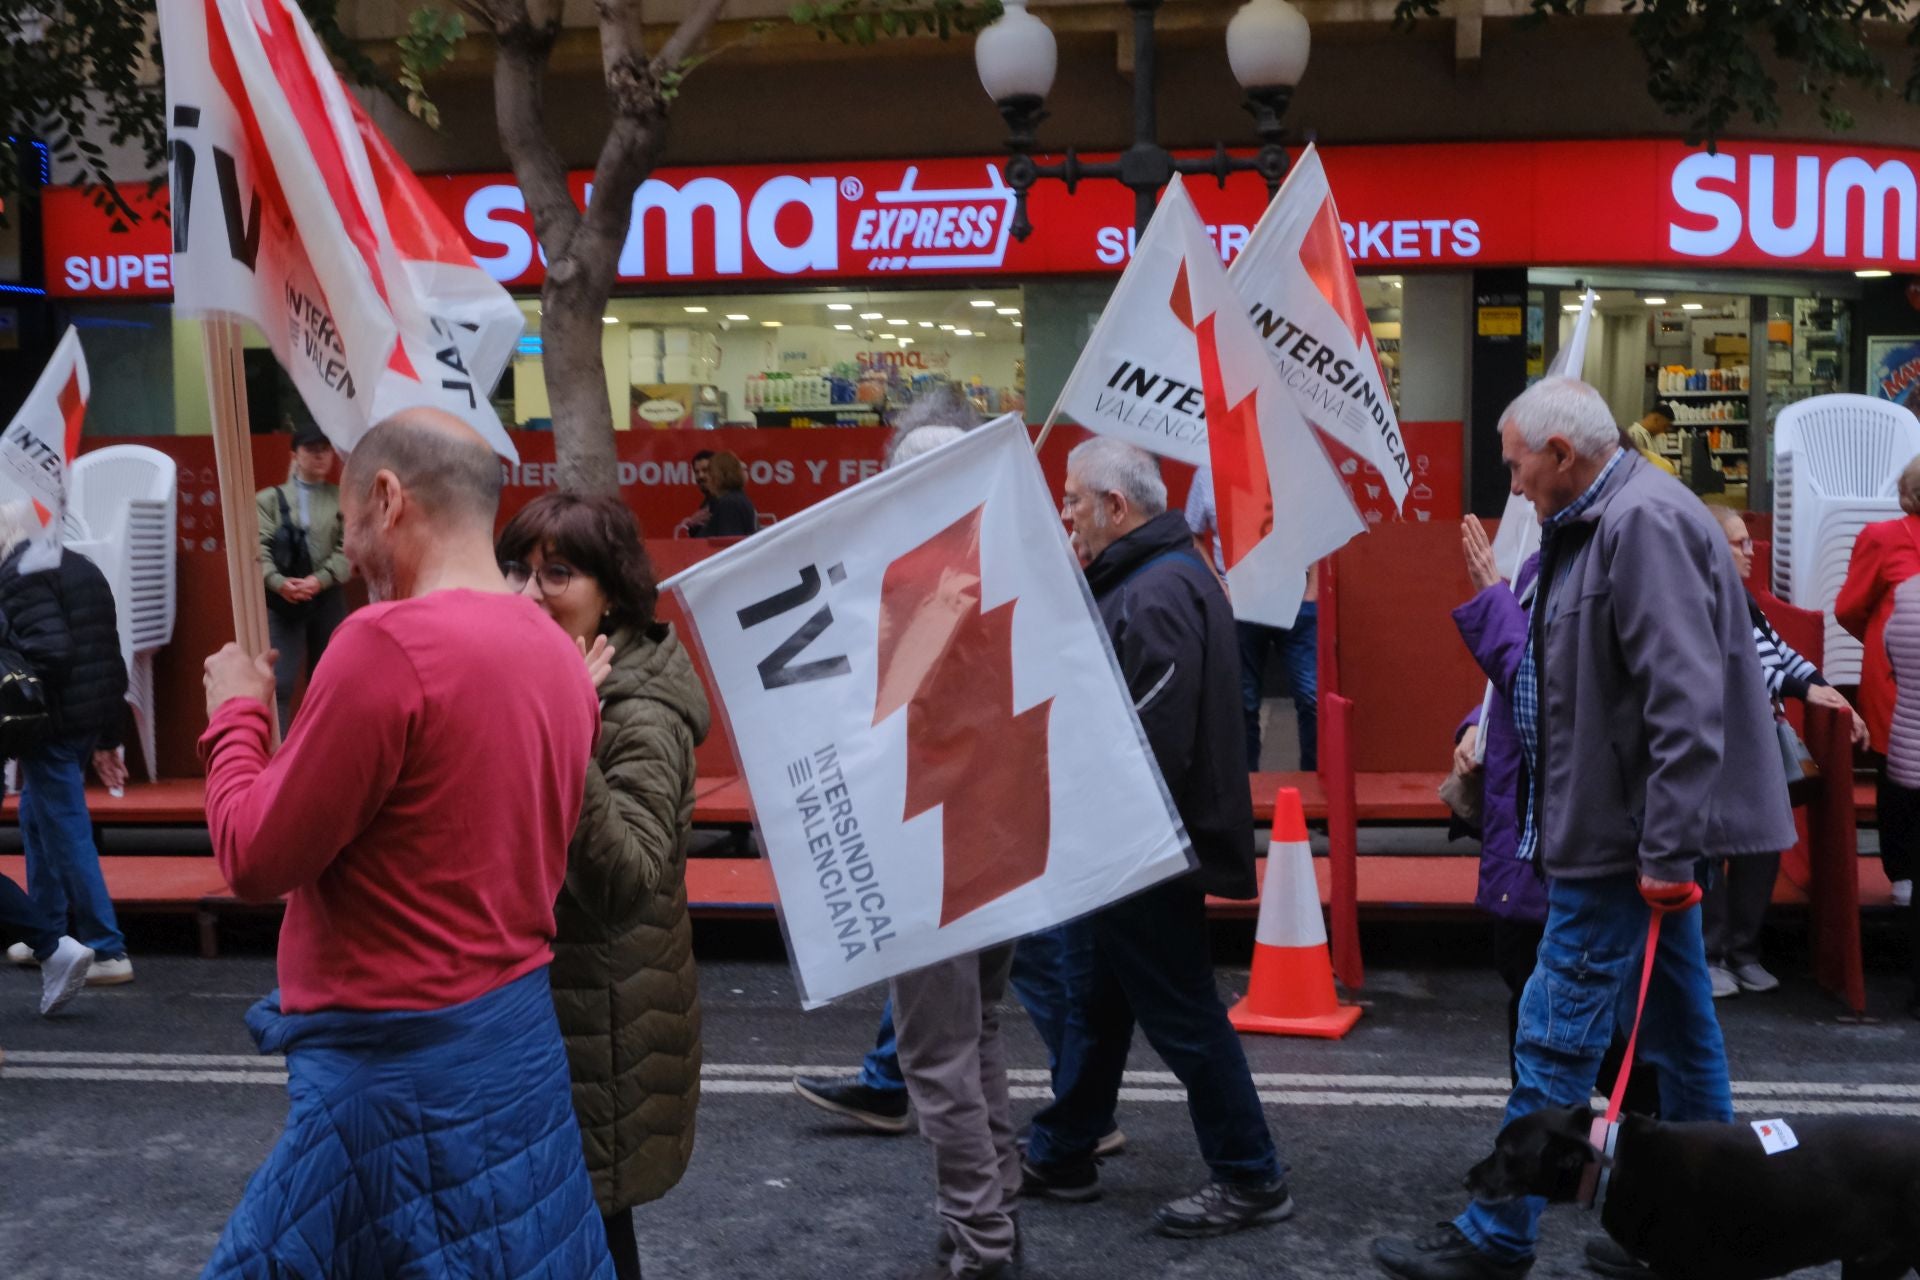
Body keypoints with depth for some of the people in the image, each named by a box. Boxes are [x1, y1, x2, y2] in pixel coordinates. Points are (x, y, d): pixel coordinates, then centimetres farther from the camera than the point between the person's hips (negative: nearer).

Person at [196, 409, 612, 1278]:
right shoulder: (556, 650, 5)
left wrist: (236, 715, 2)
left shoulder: (388, 643, -19)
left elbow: (255, 861, -13)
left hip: (399, 1062, -8)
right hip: (513, 1032, 8)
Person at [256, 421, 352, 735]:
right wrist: (279, 582, -20)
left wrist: (319, 580, -17)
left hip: (328, 601, 1)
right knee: (278, 684, -8)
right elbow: (259, 548, -1)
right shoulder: (269, 499, 10)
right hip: (281, 601, -1)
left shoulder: (342, 500, 9)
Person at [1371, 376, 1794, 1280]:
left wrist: (1667, 850, -25)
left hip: (1624, 839, -10)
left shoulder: (1645, 524, -19)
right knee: (1678, 1033, 16)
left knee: (1559, 1038, -3)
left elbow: (1687, 703, -25)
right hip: (1647, 834, 10)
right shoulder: (1605, 521, 14)